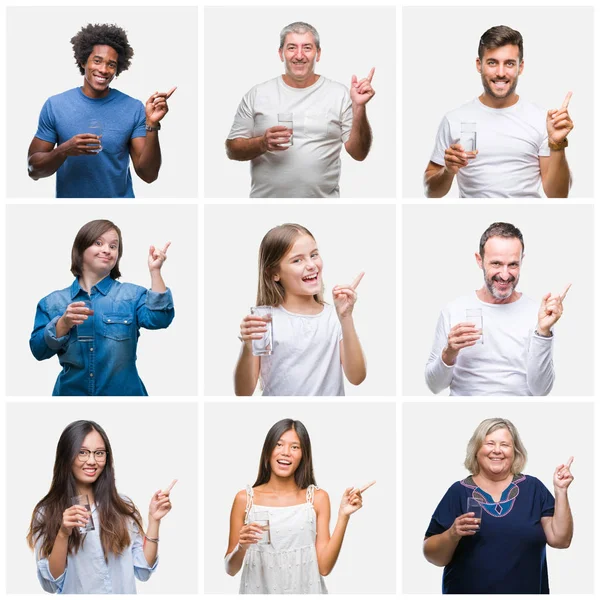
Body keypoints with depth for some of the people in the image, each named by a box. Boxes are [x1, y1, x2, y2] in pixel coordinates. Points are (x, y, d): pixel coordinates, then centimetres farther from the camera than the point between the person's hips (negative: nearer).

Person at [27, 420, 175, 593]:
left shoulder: (123, 507, 1)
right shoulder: (46, 512, -4)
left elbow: (143, 571, 0)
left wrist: (153, 520, -8)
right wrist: (63, 534, -21)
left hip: (123, 591, 2)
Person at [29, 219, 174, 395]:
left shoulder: (132, 295, 2)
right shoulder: (53, 302, 4)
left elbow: (158, 319, -16)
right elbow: (38, 350, -3)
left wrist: (155, 271, -22)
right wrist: (64, 324, -19)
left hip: (122, 392, -1)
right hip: (71, 392, 1)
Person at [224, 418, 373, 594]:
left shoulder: (317, 498, -5)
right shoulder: (245, 499, -5)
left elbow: (324, 567, -10)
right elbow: (231, 569, -1)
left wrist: (343, 516, -15)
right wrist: (241, 547, -21)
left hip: (305, 591, 0)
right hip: (259, 590, 0)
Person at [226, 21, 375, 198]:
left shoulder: (339, 94, -1)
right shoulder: (257, 94, 0)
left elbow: (359, 153, -4)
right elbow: (233, 150, 1)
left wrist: (359, 107, -16)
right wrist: (262, 144, -18)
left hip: (322, 197, 0)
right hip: (266, 196, 0)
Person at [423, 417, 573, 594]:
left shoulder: (533, 488, 0)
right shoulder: (458, 492, -3)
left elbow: (560, 539, -7)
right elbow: (433, 556, -4)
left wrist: (560, 490, -12)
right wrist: (453, 534, -22)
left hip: (527, 591, 1)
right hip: (467, 591, -1)